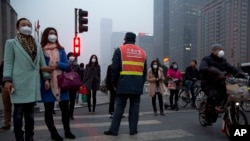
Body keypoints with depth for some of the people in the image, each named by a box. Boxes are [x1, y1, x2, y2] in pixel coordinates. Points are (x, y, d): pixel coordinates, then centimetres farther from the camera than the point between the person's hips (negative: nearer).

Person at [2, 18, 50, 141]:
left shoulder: (37, 45, 16)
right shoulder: (11, 43, 5)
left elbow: (42, 63, 14)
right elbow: (8, 63, -2)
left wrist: (46, 78, 5)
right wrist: (7, 80, -11)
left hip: (33, 84, 4)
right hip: (19, 84, -4)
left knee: (30, 113, 11)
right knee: (19, 113, 3)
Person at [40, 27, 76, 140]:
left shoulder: (61, 49, 9)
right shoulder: (41, 49, 0)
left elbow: (67, 65, 4)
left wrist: (57, 65, -14)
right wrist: (43, 69, -19)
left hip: (61, 83, 3)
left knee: (65, 108, 6)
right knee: (49, 109, 7)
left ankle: (67, 131, 22)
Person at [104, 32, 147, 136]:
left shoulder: (120, 50, 0)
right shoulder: (142, 52, 13)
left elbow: (115, 68, -5)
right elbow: (145, 71, 13)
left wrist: (115, 83, 4)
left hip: (123, 84, -3)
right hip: (137, 85, 3)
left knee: (119, 107, 4)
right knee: (134, 107, 9)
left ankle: (113, 129, 8)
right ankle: (133, 129, 14)